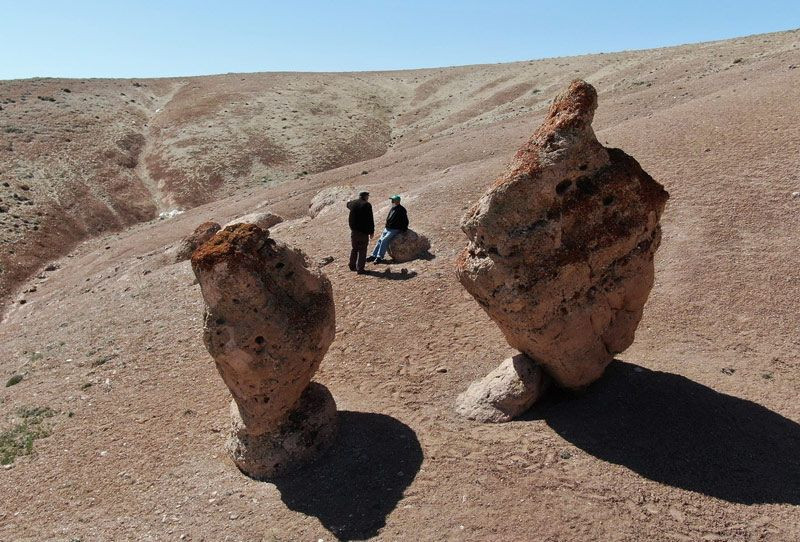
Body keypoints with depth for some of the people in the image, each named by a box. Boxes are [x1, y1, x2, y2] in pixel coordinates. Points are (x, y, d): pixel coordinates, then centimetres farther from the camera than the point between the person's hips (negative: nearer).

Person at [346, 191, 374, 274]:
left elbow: (348, 204, 33)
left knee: (354, 248, 19)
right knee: (362, 250, -1)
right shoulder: (367, 205, -11)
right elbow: (370, 220, -13)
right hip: (363, 231, -6)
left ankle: (352, 266, 26)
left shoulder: (353, 203, 6)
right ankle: (360, 269, -3)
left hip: (354, 230, 6)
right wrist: (372, 231, -7)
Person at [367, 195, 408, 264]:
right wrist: (386, 226, 18)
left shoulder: (401, 210, -10)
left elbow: (405, 222, -8)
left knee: (384, 240, -22)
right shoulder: (392, 208, 14)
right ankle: (374, 256, -1)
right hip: (387, 228, 8)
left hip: (395, 230, -8)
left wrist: (403, 230, -9)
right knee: (380, 240, -3)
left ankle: (379, 257, -25)